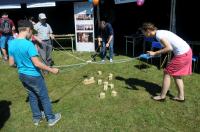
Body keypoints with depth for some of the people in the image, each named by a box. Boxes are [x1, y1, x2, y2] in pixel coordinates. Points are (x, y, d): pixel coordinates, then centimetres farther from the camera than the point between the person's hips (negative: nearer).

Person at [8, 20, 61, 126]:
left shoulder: (11, 44, -2)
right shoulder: (28, 44, -25)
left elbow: (11, 63, 5)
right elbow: (37, 63, -26)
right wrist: (51, 70, -16)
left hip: (22, 75, 7)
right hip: (33, 76, -7)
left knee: (32, 96, 22)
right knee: (44, 97, 9)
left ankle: (36, 118, 35)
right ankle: (51, 118, 23)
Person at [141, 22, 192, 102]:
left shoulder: (158, 35, -16)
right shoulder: (160, 32, 13)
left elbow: (169, 48, -25)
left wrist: (155, 53, -19)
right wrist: (156, 53, 10)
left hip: (182, 54, -9)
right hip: (187, 51, 9)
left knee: (167, 73, 2)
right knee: (176, 75, 19)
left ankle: (162, 96, 13)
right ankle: (181, 96, 27)